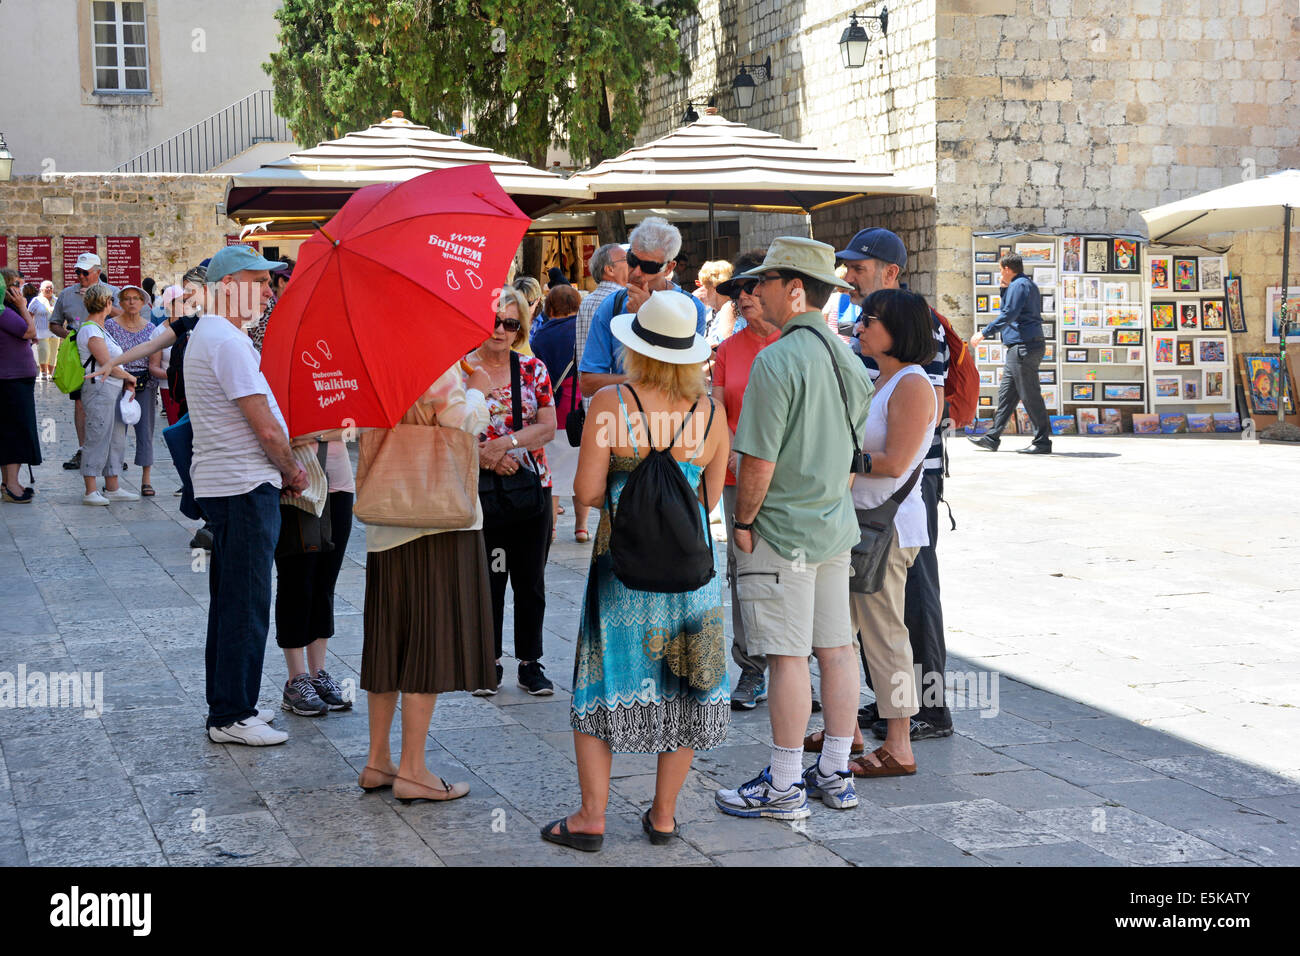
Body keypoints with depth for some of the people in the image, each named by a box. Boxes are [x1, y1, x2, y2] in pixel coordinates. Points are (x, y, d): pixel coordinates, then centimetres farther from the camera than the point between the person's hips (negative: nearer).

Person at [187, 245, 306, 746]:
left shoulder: (205, 334, 16)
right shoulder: (228, 342, -17)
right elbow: (267, 428, -19)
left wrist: (283, 469, 14)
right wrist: (293, 470, -3)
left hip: (219, 482, 11)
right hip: (246, 485, -11)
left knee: (229, 601, 17)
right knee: (245, 605, -5)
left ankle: (226, 705, 25)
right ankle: (232, 716, 1)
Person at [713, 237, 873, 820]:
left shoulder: (777, 361, -18)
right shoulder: (848, 357, 8)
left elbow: (758, 461, -19)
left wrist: (742, 522, -7)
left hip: (781, 532, -8)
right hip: (835, 528, 9)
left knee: (788, 657, -3)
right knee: (836, 648, 12)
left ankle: (784, 787, 3)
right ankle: (835, 776, 21)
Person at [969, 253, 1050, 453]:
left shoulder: (1018, 286, -11)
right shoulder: (1029, 285, 22)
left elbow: (1008, 315, -19)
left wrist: (984, 333, -17)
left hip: (1023, 347, -11)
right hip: (1018, 349, 11)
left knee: (1030, 396, -7)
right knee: (1006, 394, 12)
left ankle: (1042, 442, -4)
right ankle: (992, 438, 16)